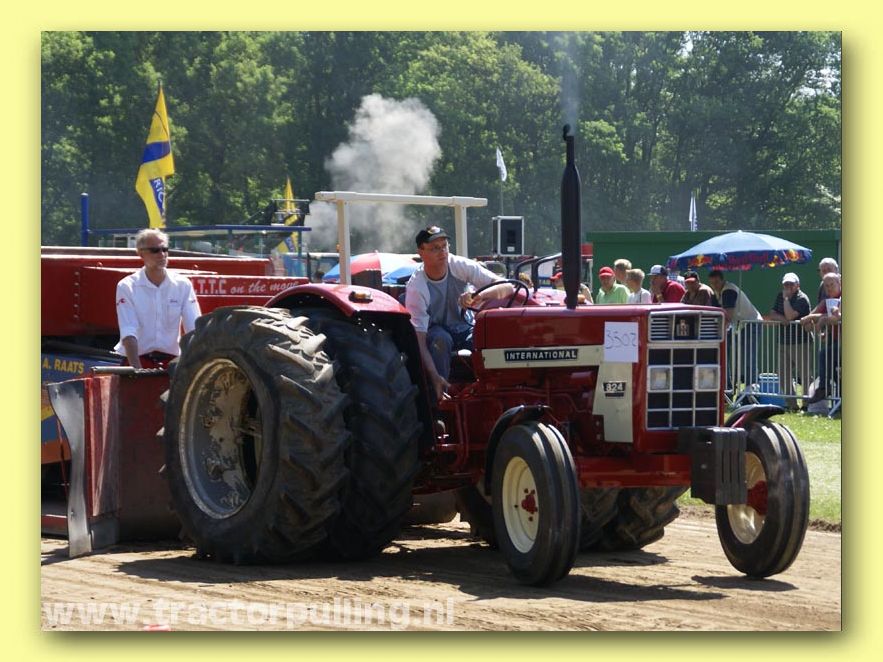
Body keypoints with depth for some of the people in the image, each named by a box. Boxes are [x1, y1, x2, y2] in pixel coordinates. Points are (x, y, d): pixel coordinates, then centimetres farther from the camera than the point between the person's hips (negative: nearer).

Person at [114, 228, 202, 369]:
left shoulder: (182, 285, 3)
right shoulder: (127, 287, -4)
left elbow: (195, 330, -3)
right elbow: (128, 334, -13)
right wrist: (137, 370, -26)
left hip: (170, 360, 3)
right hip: (137, 357, -2)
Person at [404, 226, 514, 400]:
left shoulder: (461, 266, -16)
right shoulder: (416, 287, -23)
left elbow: (507, 287, -21)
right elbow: (419, 339, -26)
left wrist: (479, 296, -43)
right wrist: (434, 376, -41)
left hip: (464, 328, 2)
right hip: (434, 331, -2)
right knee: (440, 339, -38)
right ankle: (438, 400, -29)